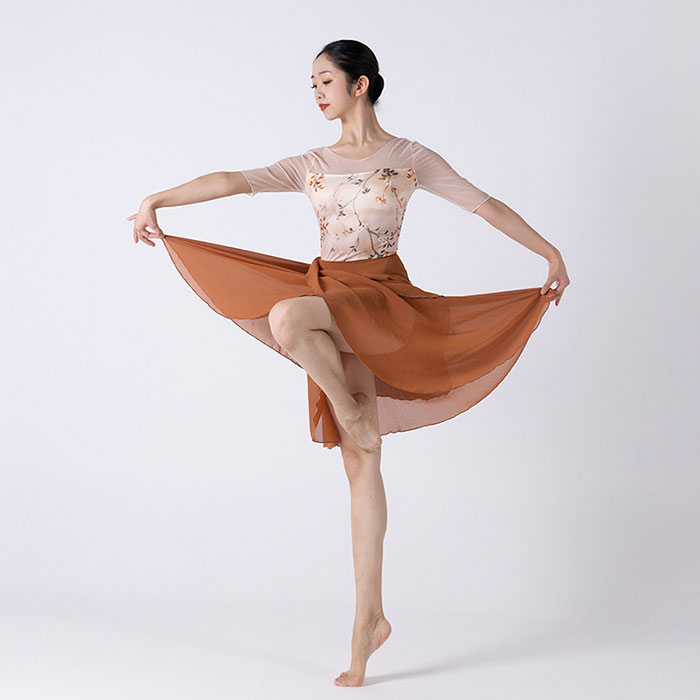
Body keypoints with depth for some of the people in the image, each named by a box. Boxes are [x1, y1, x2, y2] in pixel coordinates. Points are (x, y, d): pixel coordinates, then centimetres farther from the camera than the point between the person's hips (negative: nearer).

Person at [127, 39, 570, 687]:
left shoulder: (410, 158, 4)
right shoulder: (313, 165, 13)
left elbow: (486, 205, 6)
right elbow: (235, 181, 4)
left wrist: (551, 254, 6)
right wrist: (156, 200, -7)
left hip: (381, 299, -4)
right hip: (333, 310, 4)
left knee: (286, 317, -35)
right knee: (360, 465, 2)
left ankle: (352, 411, -11)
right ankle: (369, 617, 7)